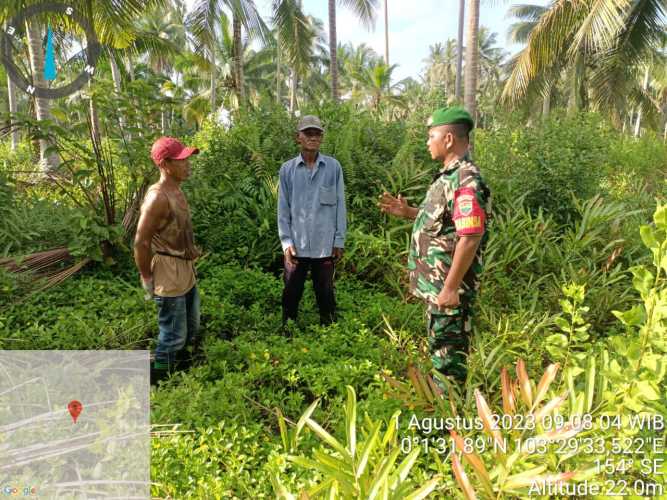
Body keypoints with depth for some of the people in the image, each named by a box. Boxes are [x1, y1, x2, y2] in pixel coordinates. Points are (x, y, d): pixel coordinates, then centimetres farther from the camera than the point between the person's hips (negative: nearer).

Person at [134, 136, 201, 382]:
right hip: (168, 273, -10)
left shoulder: (176, 190, 7)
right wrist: (148, 281, -16)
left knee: (192, 329, 22)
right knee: (174, 336, 2)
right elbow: (140, 243, -21)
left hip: (186, 270, 10)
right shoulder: (157, 197, -22)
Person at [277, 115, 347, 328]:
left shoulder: (333, 167, -1)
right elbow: (283, 208, 3)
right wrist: (286, 241, -4)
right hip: (296, 244, 1)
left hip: (325, 245, -1)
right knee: (291, 292, 12)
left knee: (325, 292, 12)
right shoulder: (287, 169, 1)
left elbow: (340, 205, 1)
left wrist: (339, 240, -1)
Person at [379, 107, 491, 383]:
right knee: (439, 347, 21)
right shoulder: (448, 175, 11)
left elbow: (470, 238, -26)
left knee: (448, 352, 3)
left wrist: (450, 288, -25)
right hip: (435, 282, 10)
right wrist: (407, 212, 12)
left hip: (448, 286, -10)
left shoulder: (466, 180, -21)